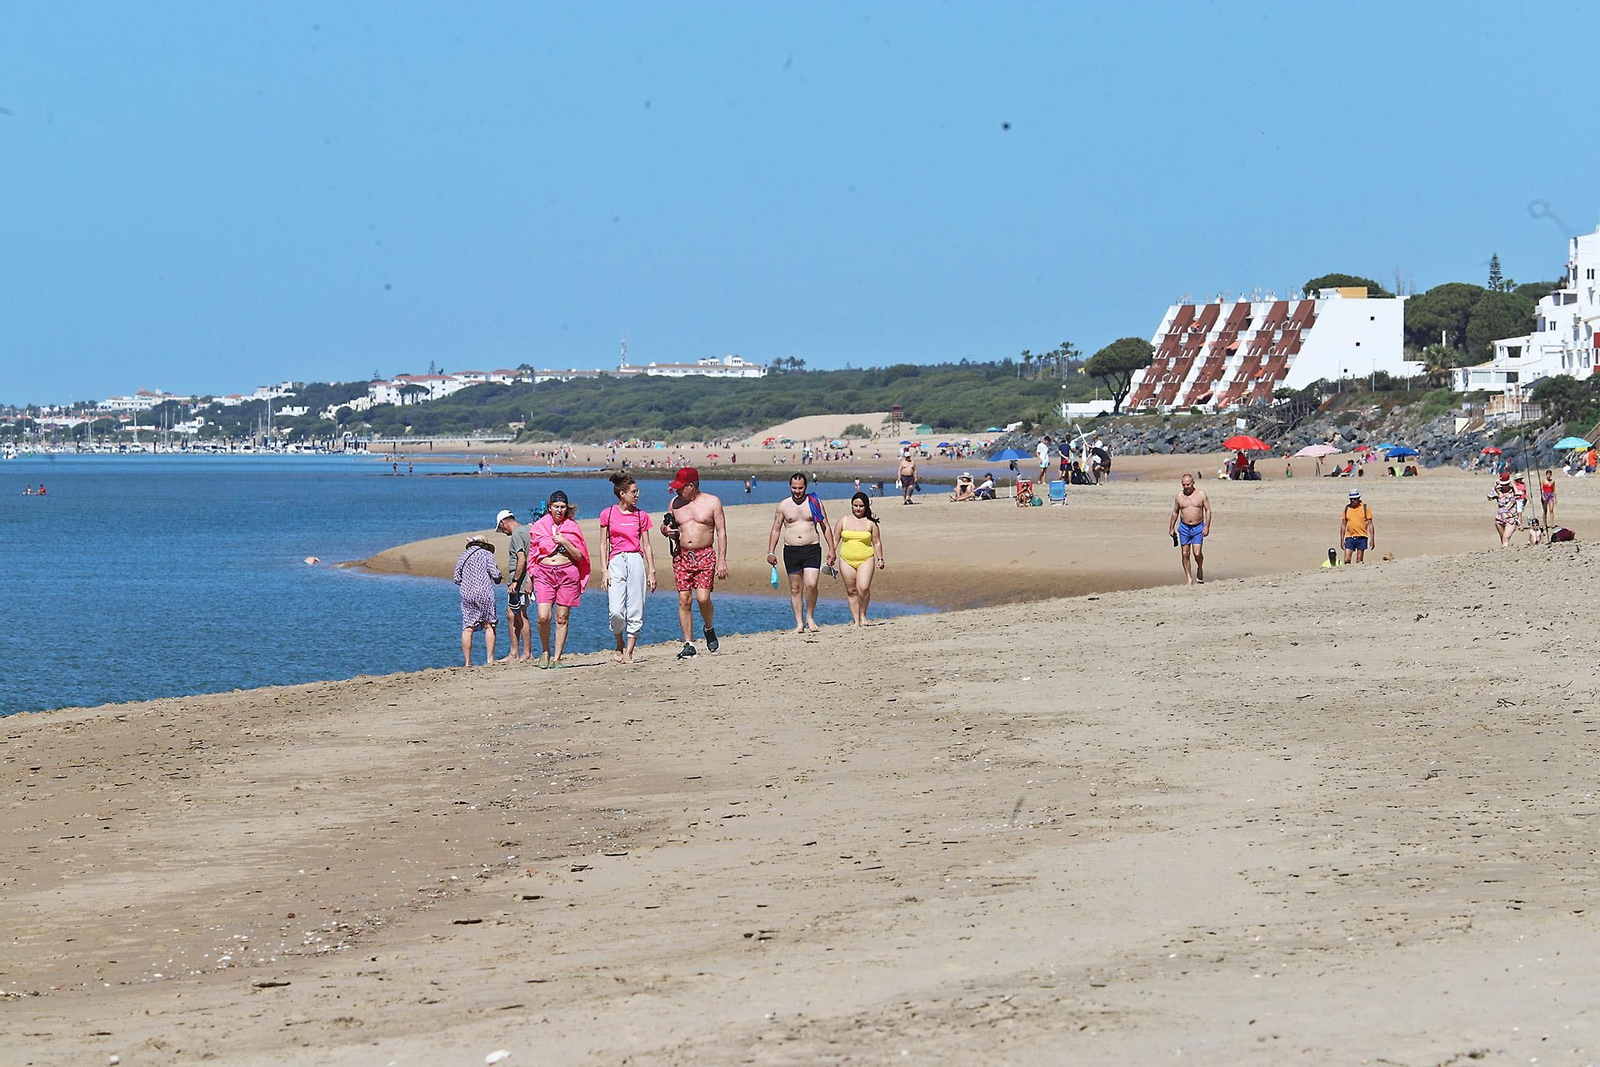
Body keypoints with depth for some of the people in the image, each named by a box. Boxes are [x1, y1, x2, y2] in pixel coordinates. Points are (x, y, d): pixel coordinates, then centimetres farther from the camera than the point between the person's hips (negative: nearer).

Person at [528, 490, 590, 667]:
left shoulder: (572, 526, 6)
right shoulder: (539, 526, 8)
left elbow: (579, 556, 2)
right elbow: (532, 553, 15)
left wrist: (564, 541, -11)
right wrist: (530, 578, 11)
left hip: (567, 573, 0)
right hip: (544, 574, 0)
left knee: (562, 618, 0)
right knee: (543, 616, -14)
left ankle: (556, 657, 7)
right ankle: (545, 651, 8)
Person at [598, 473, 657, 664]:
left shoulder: (641, 515, 9)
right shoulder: (607, 515, 5)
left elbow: (646, 546, 11)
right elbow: (603, 545, 6)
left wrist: (651, 572, 7)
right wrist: (604, 571, -2)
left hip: (636, 561, 2)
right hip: (616, 562, -2)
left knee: (635, 611, -2)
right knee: (616, 611, -12)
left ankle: (628, 653, 5)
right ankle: (620, 645, 13)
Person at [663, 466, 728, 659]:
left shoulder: (712, 502, 1)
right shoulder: (675, 503, 10)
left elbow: (721, 532, 1)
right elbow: (664, 527, 20)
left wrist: (722, 560, -7)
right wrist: (666, 531, -6)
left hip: (705, 555, -3)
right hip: (682, 555, 3)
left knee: (703, 598, -14)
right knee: (684, 600, -4)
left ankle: (709, 629, 15)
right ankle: (688, 644, 1)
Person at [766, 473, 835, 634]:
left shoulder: (815, 503, 4)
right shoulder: (783, 506, 6)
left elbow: (825, 528, 9)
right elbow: (776, 530, 9)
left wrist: (831, 550, 4)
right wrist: (771, 552, 1)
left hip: (812, 549, -2)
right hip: (791, 550, 2)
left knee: (811, 585, -15)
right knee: (795, 588, 4)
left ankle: (810, 618, 4)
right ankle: (799, 623, 11)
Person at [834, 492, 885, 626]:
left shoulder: (870, 523, 4)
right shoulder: (844, 521, 8)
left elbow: (877, 542, 9)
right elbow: (835, 540, 11)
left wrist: (880, 559, 5)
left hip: (866, 560, -2)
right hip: (847, 560, 2)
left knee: (864, 588, -18)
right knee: (851, 591, 3)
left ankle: (863, 615, 2)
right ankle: (856, 620, 10)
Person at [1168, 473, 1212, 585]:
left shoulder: (1201, 494, -2)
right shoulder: (1179, 496, 3)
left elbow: (1208, 510, 0)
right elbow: (1175, 513, 13)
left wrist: (1207, 526, -9)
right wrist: (1171, 528, 12)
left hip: (1198, 527, -2)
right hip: (1184, 528, 2)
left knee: (1197, 553, -11)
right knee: (1185, 554, 0)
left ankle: (1200, 568, 20)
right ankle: (1189, 578, 8)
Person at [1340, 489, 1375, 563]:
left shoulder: (1365, 508, 1)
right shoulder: (1347, 508, 7)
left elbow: (1370, 524, 2)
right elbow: (1343, 524, 12)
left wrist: (1372, 539, -4)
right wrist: (1342, 539, 7)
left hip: (1361, 538, -2)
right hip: (1349, 537, 2)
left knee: (1359, 562, 0)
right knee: (1346, 560, -6)